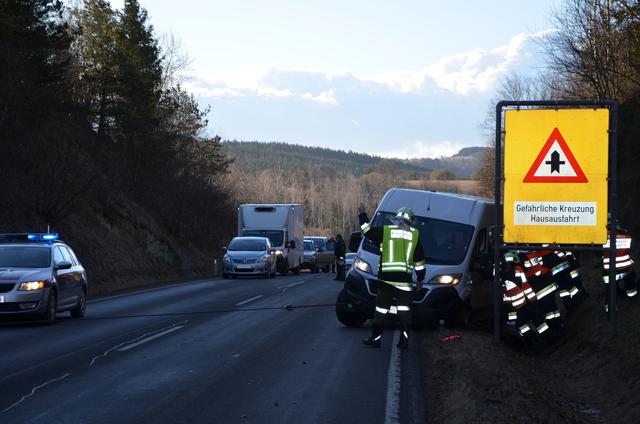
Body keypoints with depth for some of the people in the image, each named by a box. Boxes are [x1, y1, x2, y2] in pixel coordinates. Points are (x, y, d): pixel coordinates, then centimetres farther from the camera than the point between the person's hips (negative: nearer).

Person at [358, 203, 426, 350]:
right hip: (405, 279, 0)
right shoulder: (414, 234, 6)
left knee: (381, 308, 7)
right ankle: (404, 339, 0)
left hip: (386, 278, 0)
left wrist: (362, 214, 25)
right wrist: (420, 279, 17)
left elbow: (368, 231, 13)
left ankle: (376, 338, 10)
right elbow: (420, 260, 9)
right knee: (404, 309, 6)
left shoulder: (385, 231, 1)